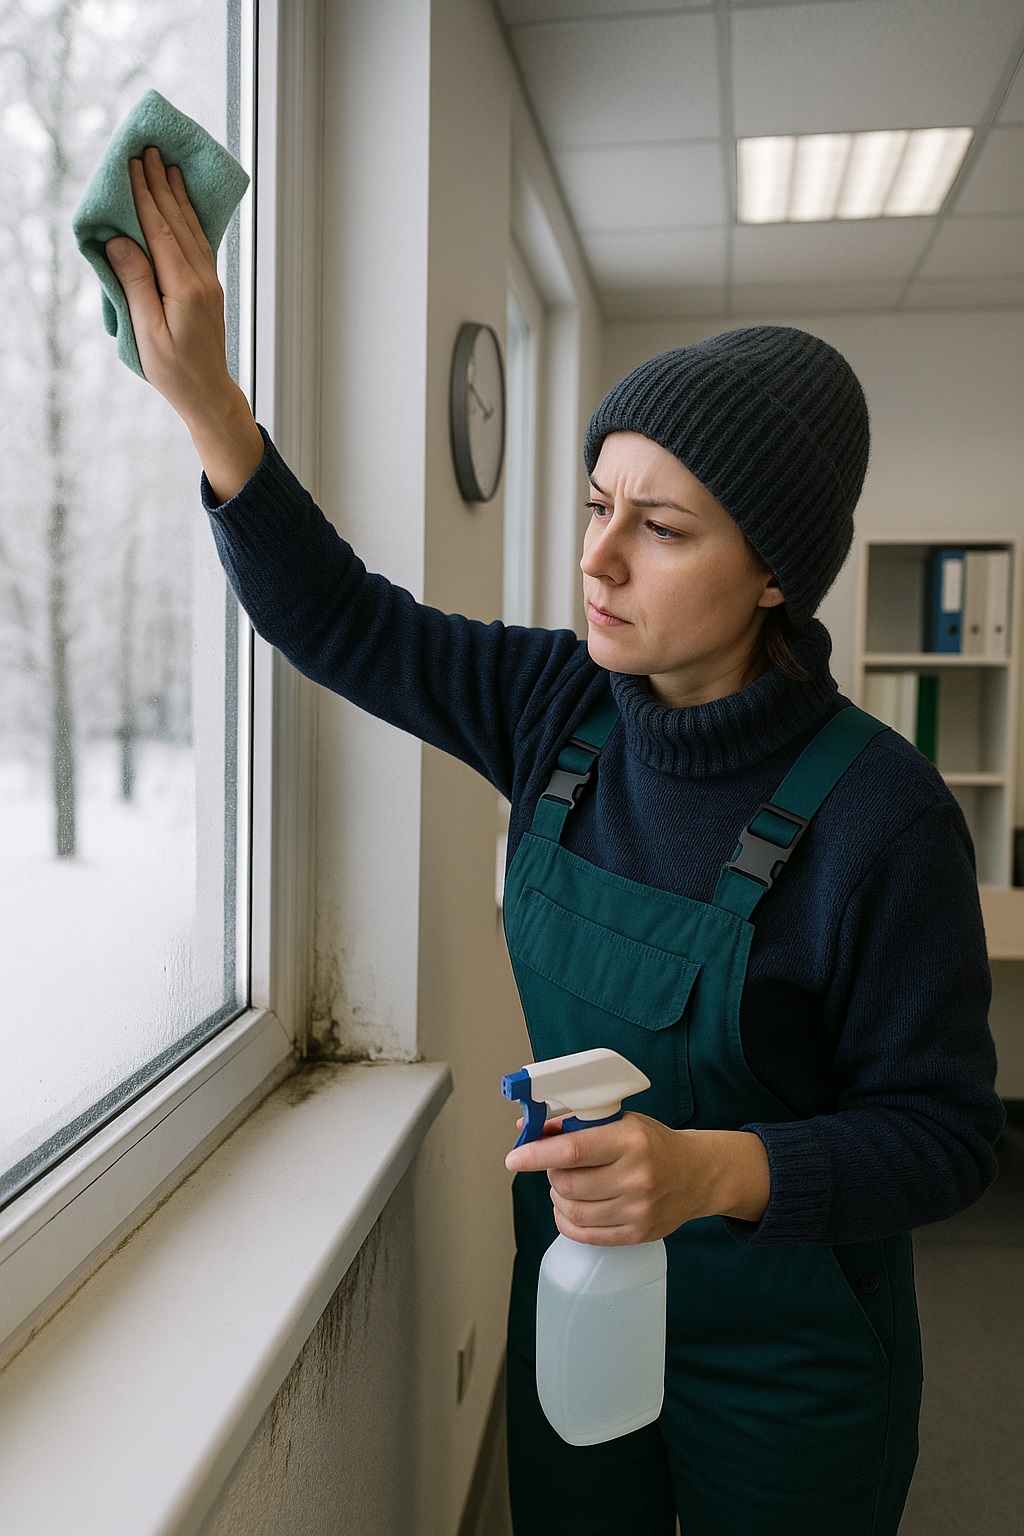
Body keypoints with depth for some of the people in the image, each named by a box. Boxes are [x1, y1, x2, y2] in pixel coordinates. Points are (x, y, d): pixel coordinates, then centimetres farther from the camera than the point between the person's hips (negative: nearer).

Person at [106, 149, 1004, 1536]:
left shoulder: (877, 812, -25)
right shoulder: (561, 707, -11)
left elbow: (944, 1132, -17)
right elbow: (339, 619, -4)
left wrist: (717, 1168, -35)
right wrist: (201, 393, -14)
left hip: (785, 1367, -4)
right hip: (570, 1303, 5)